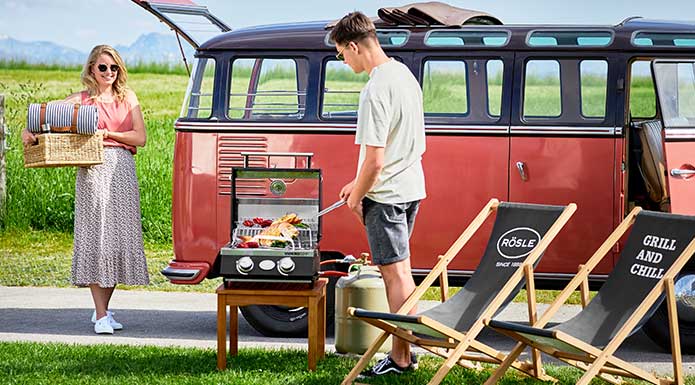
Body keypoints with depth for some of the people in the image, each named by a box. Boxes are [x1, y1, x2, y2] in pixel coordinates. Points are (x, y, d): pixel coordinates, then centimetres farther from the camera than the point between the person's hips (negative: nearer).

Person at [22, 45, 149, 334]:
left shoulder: (127, 98, 15)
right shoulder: (81, 100, 9)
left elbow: (140, 137, 7)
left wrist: (108, 133, -4)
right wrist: (29, 131, -16)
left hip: (122, 169, 3)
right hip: (92, 170, -3)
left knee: (119, 237, 2)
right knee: (95, 237, -9)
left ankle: (103, 309, 15)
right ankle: (101, 315, -8)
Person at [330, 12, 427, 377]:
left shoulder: (375, 91, -23)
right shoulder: (404, 74, 8)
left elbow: (375, 160, -24)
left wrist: (356, 197, -7)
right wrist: (358, 183, 18)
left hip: (385, 194, -10)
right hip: (411, 186, 10)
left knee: (396, 275, -3)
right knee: (398, 271, 17)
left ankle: (400, 358, 4)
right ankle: (404, 348, 24)